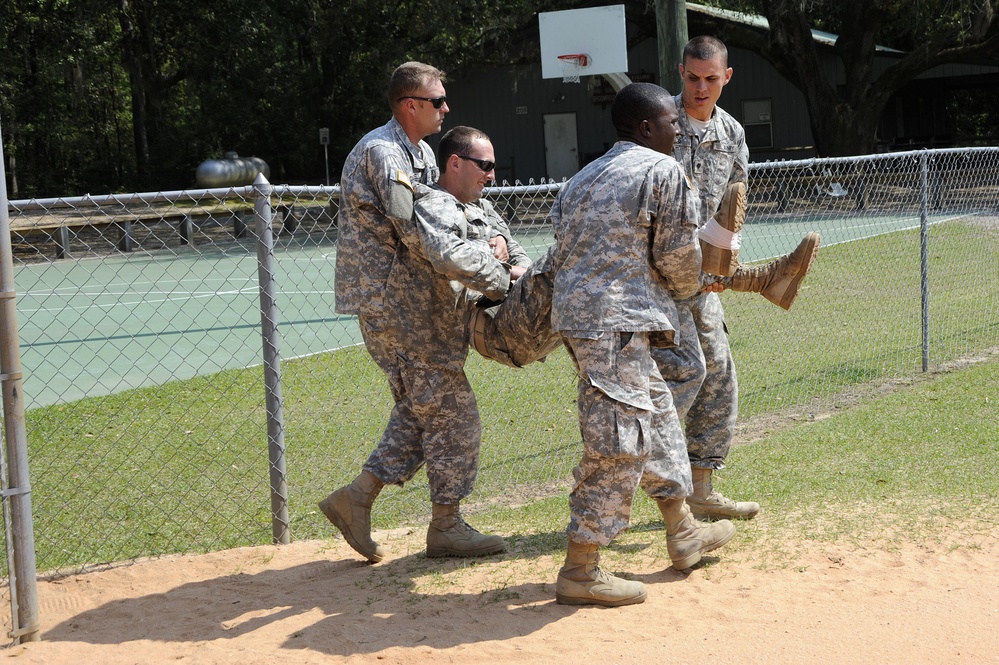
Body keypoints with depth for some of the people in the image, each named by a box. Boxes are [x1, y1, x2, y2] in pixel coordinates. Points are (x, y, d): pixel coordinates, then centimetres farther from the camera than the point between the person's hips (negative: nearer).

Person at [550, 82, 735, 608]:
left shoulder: (584, 178, 19)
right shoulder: (662, 171, -6)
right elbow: (678, 255, -6)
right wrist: (686, 289, 18)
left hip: (576, 309, 10)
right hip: (614, 321, -10)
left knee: (655, 414, 23)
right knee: (618, 444, -5)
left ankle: (683, 533, 36)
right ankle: (580, 571, -1)